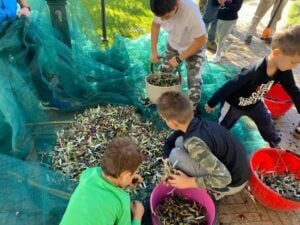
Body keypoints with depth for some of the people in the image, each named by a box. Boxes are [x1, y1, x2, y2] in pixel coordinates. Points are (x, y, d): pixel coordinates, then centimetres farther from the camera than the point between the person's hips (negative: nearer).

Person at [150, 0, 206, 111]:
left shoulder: (191, 12, -40)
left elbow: (200, 41, -27)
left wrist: (179, 58, -23)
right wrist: (154, 51, -7)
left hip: (194, 47, -4)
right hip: (173, 44, 5)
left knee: (194, 83, -4)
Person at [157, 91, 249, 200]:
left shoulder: (194, 143, -32)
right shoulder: (198, 122, -7)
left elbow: (224, 178, -31)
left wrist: (188, 182, -21)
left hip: (233, 182, -7)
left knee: (175, 155, -17)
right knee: (180, 142, 2)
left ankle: (213, 191, 3)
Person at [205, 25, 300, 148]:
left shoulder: (284, 71, -20)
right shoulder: (253, 72, -42)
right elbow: (228, 87, -33)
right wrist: (211, 104, -22)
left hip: (255, 104, 7)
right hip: (234, 105, -7)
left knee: (268, 126, 23)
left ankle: (275, 145, 50)